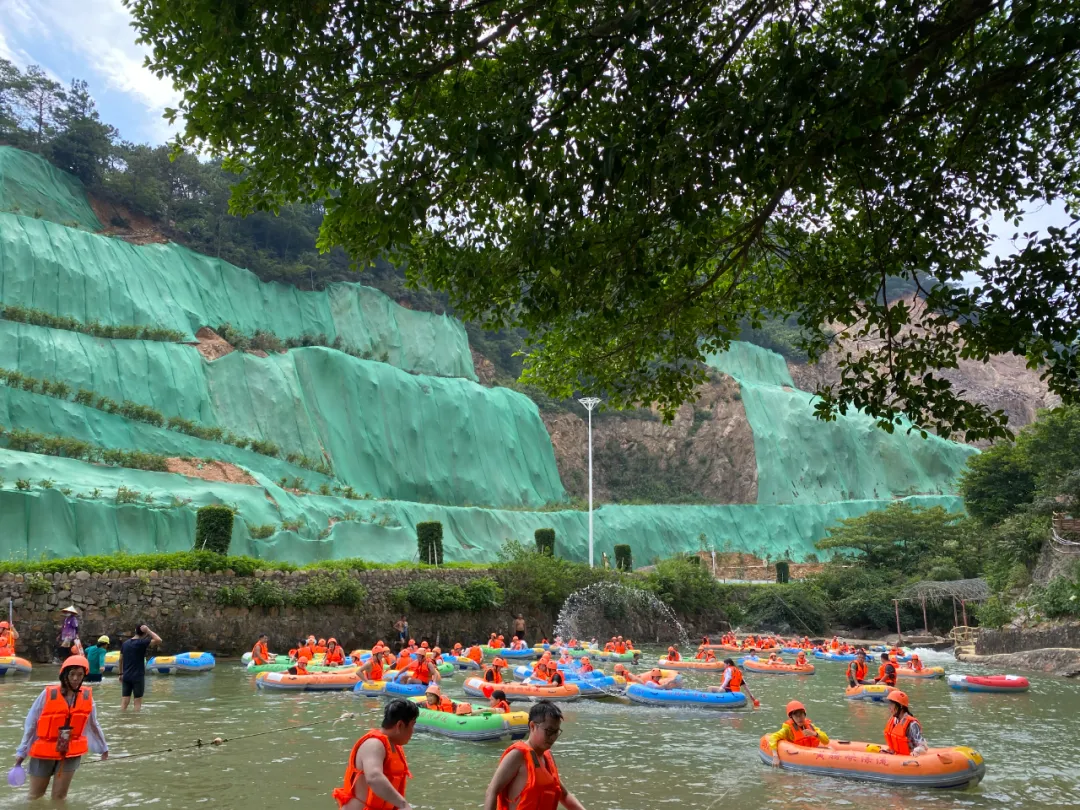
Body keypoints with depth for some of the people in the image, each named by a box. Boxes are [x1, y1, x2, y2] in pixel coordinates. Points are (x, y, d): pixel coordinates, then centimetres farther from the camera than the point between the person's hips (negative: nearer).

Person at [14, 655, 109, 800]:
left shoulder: (87, 696, -5)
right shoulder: (48, 694, -13)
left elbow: (93, 724, 10)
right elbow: (31, 724, -3)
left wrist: (103, 747, 20)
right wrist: (22, 751, 1)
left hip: (71, 753, 1)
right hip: (44, 752, -1)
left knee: (59, 797, 4)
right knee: (35, 797, 11)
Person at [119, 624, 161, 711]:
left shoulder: (125, 643, 7)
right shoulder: (141, 643, -13)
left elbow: (120, 660, 12)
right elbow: (158, 640, -22)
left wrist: (121, 673, 20)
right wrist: (148, 630, -14)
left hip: (126, 677, 5)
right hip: (138, 677, -5)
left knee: (124, 702, 7)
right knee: (138, 702, 2)